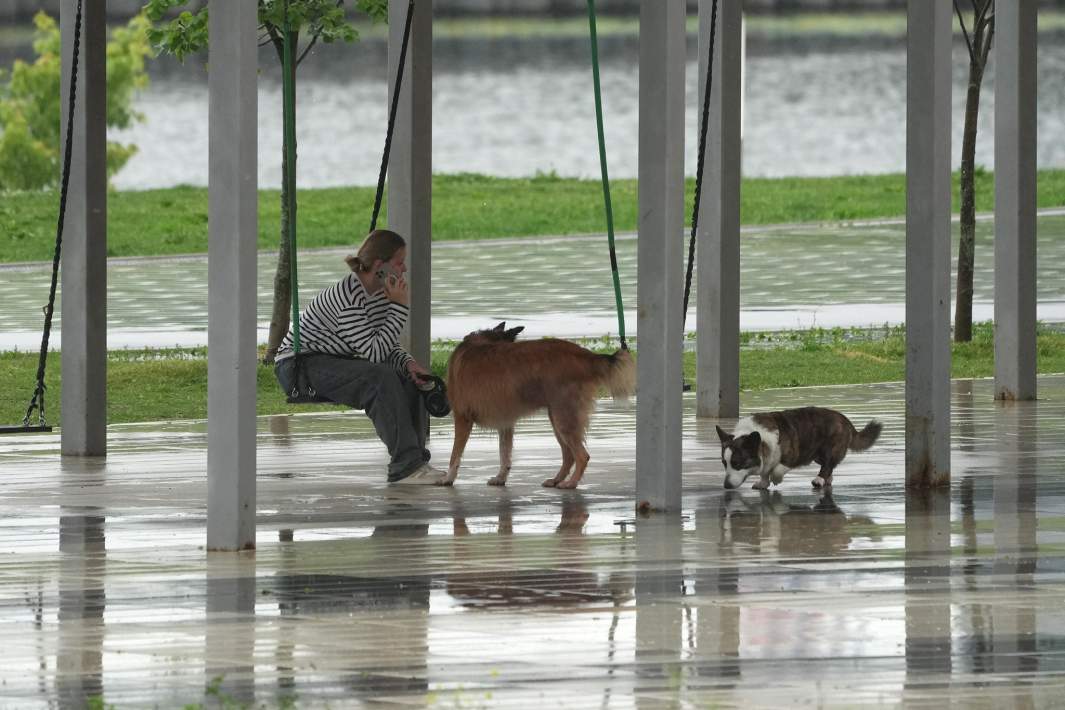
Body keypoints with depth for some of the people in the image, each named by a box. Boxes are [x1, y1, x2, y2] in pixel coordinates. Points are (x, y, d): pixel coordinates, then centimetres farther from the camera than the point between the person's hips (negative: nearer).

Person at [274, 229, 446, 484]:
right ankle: (406, 467, -31)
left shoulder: (381, 291, 3)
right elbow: (374, 353, -28)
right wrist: (399, 307, -26)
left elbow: (389, 348, 9)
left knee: (409, 377, -9)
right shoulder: (349, 296, -26)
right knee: (380, 378, -30)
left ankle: (415, 461, -8)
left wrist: (408, 363, -13)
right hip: (299, 367, -9)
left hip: (336, 362, 9)